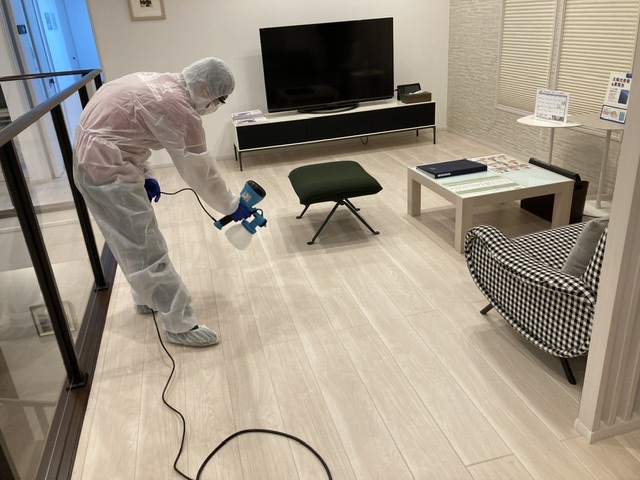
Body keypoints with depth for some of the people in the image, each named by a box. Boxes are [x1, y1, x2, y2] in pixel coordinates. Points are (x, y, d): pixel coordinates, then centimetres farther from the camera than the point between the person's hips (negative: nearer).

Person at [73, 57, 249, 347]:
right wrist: (232, 206, -2)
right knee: (146, 248, -5)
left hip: (94, 156, 10)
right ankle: (180, 325, 3)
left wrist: (144, 175, 13)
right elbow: (202, 171, -15)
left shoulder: (161, 83, 9)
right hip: (106, 168, -10)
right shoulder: (178, 110, -21)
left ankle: (147, 298, 38)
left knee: (134, 241, 21)